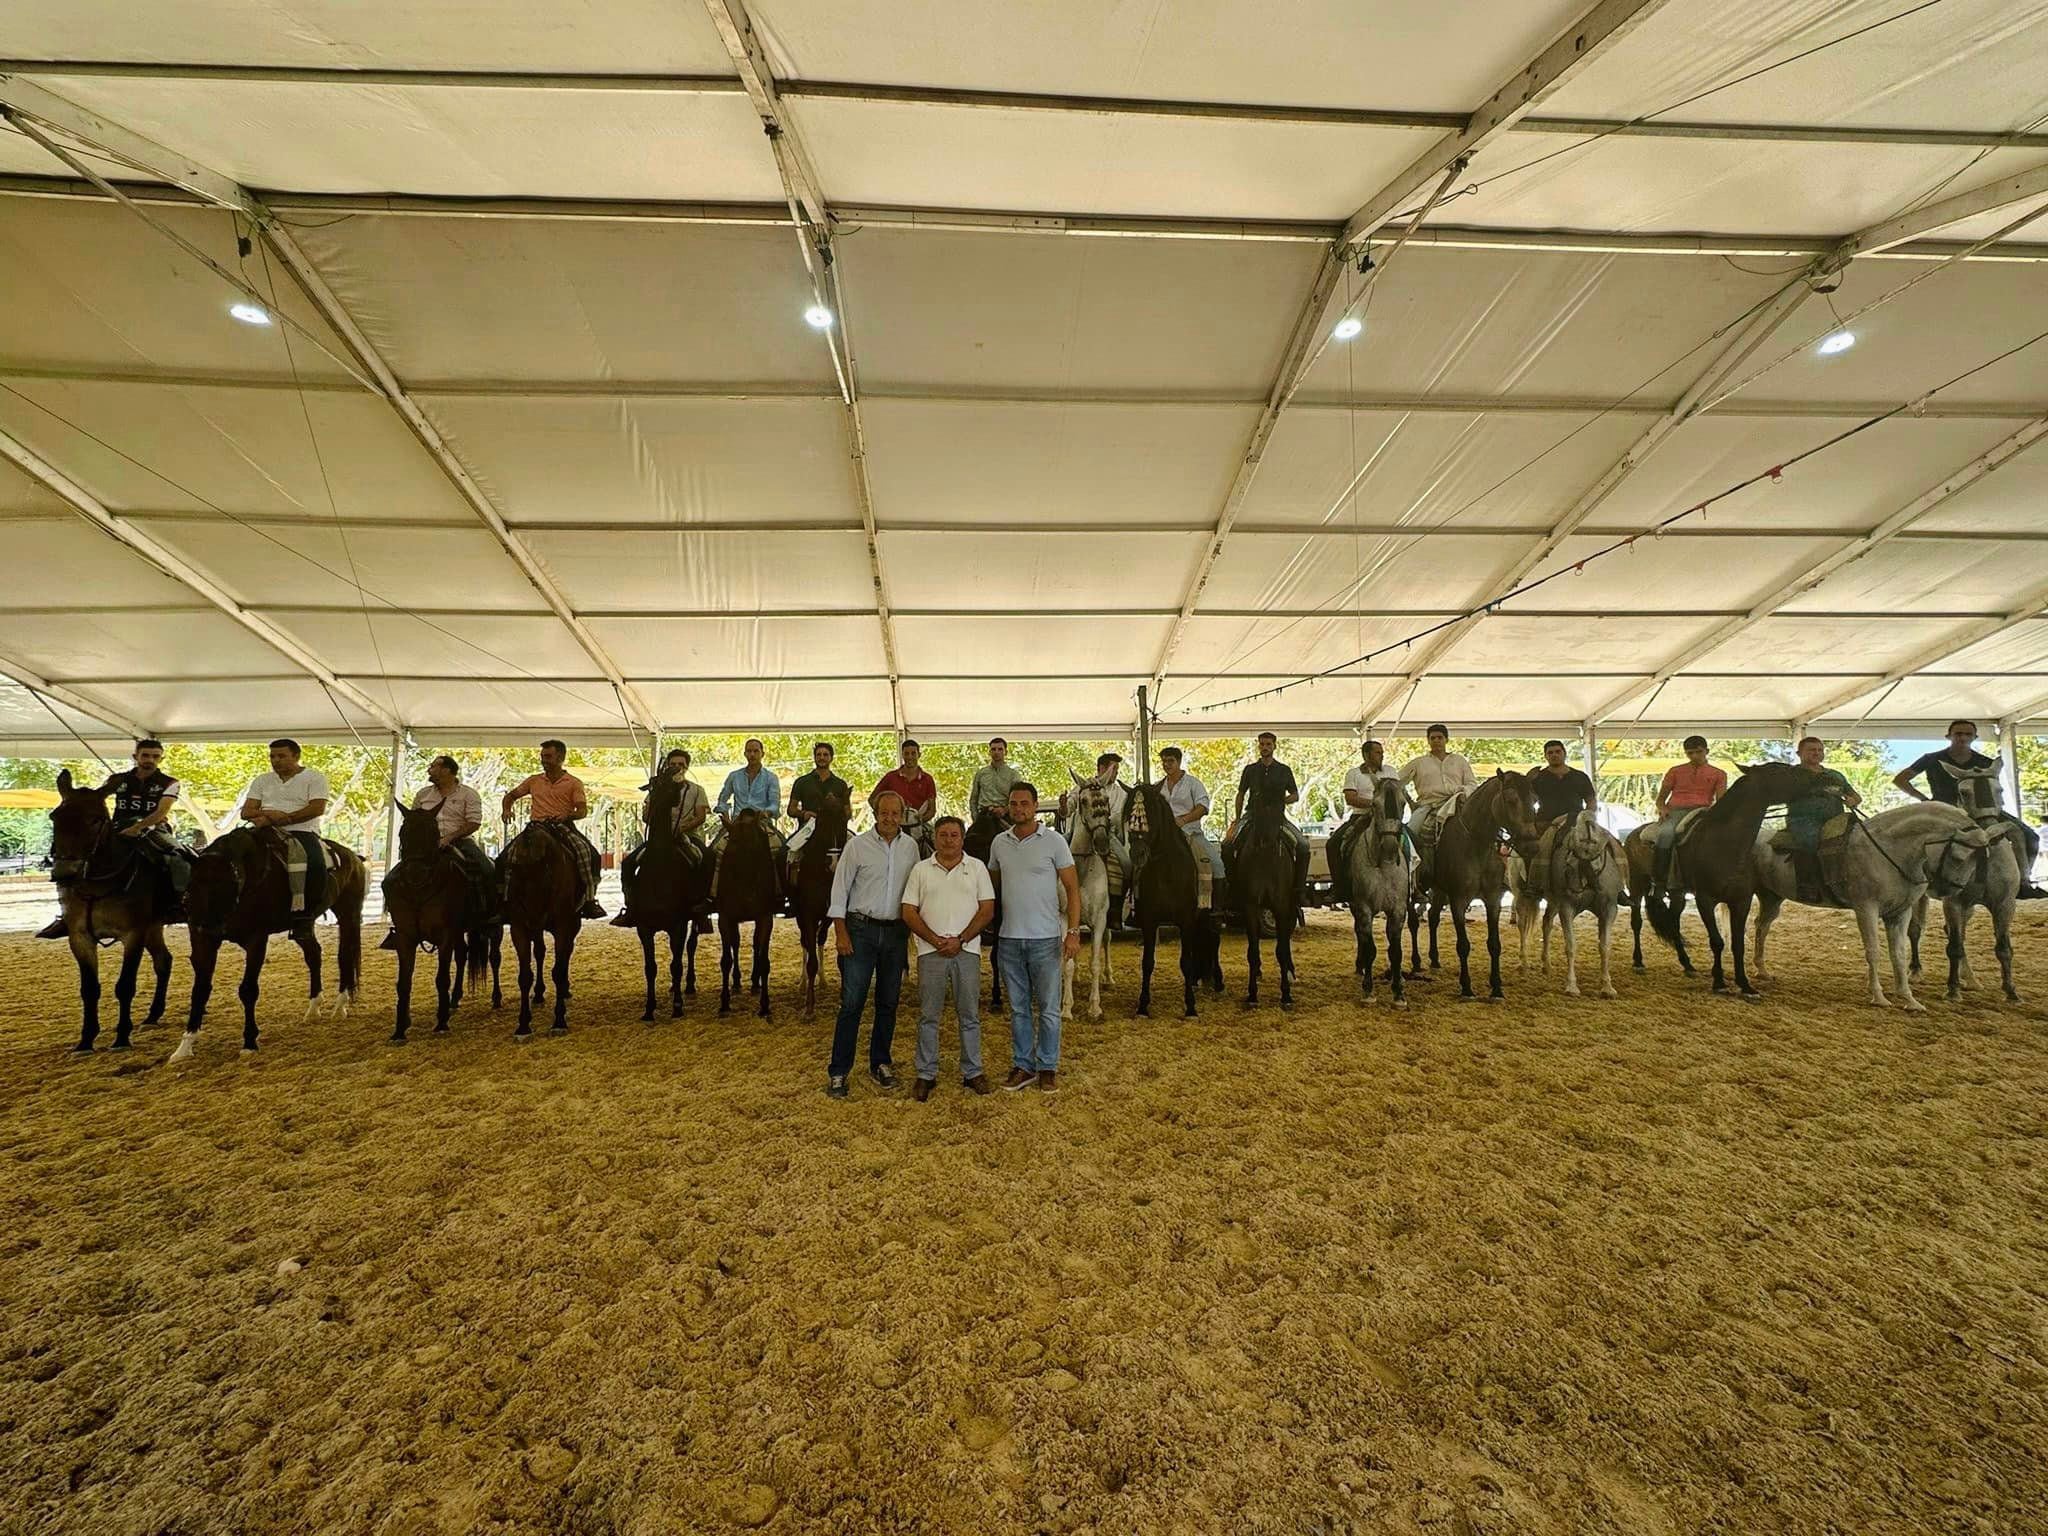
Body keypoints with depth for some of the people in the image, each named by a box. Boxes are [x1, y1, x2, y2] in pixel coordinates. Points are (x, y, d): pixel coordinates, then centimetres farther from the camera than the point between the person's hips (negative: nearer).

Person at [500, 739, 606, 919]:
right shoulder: (533, 780, 18)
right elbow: (511, 796, 27)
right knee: (503, 859, -17)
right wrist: (506, 810, 4)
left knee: (586, 851, -31)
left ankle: (589, 899, -29)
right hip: (536, 826, 4)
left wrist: (566, 816, -23)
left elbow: (583, 810, -2)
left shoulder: (574, 783, 7)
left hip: (563, 826, -3)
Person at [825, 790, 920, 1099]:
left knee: (888, 1002, 11)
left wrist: (912, 926, 9)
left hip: (896, 933, 4)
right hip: (861, 929, -3)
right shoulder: (857, 845, -5)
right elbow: (839, 891, -4)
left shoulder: (910, 847, 5)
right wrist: (841, 933, -9)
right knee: (851, 1002, -4)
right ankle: (838, 1072, 6)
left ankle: (880, 1063, 26)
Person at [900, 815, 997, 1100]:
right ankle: (926, 1074, 18)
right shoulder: (921, 870, 5)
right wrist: (936, 940, -11)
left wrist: (959, 940, -11)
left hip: (967, 950, 0)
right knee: (928, 1016, 6)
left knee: (969, 1015, 8)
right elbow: (909, 913, 1)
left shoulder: (977, 868, 4)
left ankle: (972, 1072, 21)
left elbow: (987, 910, -1)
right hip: (931, 951, 0)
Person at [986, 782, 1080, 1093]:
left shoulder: (1054, 841, -5)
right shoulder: (999, 843, 6)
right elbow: (991, 884, 15)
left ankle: (1047, 1068, 19)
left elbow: (1072, 888, -6)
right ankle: (1023, 1066, 24)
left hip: (1045, 939, -3)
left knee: (1048, 1008, 5)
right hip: (1009, 939, 3)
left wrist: (1073, 932, -14)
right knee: (1018, 1008, 13)